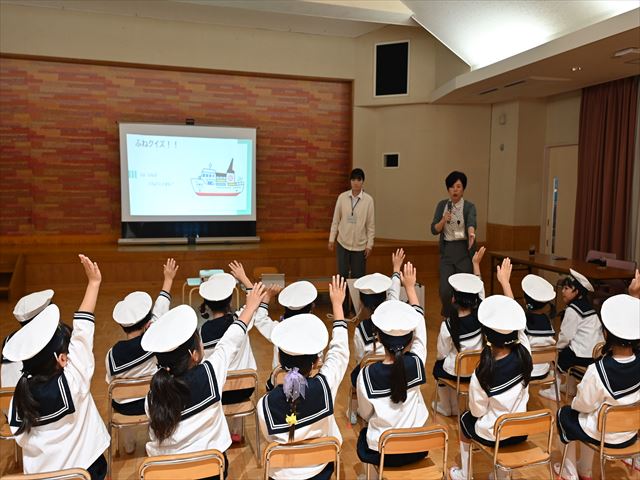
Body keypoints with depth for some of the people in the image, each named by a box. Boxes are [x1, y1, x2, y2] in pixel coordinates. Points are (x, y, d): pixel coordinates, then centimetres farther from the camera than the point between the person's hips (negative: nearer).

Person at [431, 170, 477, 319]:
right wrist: (444, 220, -18)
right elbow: (434, 230, 1)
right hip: (447, 250, 2)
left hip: (464, 250, -2)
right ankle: (448, 316, 27)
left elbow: (471, 222, -26)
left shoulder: (469, 207, -4)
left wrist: (471, 233, -48)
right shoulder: (442, 205, 4)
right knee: (445, 290, -3)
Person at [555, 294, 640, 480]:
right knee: (588, 416, 34)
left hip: (603, 435, -5)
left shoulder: (597, 371, -36)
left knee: (565, 414, 25)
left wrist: (575, 403, 2)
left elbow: (584, 405, -19)